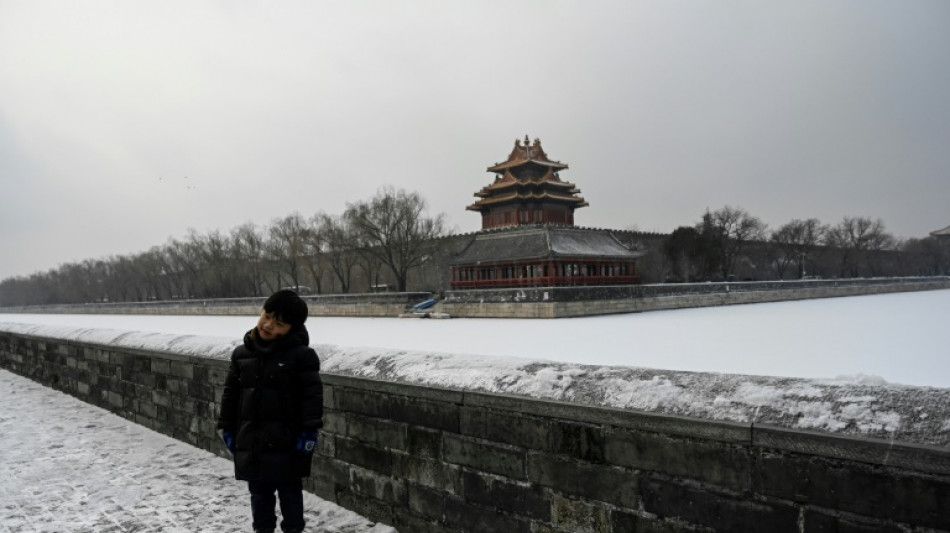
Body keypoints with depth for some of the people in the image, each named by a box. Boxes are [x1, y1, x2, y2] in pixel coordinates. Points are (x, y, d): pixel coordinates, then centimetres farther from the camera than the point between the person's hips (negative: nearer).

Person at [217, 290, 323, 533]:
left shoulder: (301, 355, -12)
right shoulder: (242, 353, 2)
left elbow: (312, 394, -12)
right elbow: (230, 393, 9)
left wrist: (309, 431, -15)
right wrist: (227, 427, 9)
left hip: (286, 441, -4)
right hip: (251, 440, 4)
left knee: (290, 491, 10)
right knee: (259, 492, 18)